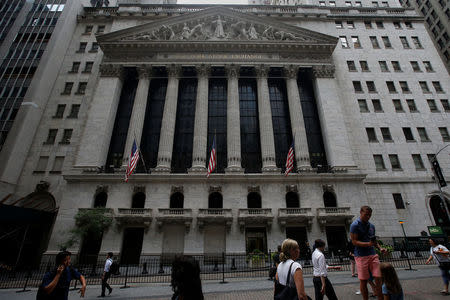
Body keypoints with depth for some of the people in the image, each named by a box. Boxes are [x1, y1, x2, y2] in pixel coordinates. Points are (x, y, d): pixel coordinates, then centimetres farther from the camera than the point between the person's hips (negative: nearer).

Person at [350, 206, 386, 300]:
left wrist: (380, 248, 4)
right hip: (361, 256, -5)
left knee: (378, 278, 2)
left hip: (373, 254, 6)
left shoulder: (371, 226, 13)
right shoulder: (355, 225, -8)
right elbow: (354, 242, -12)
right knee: (363, 281, 4)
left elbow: (374, 240, 22)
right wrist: (368, 244, -24)